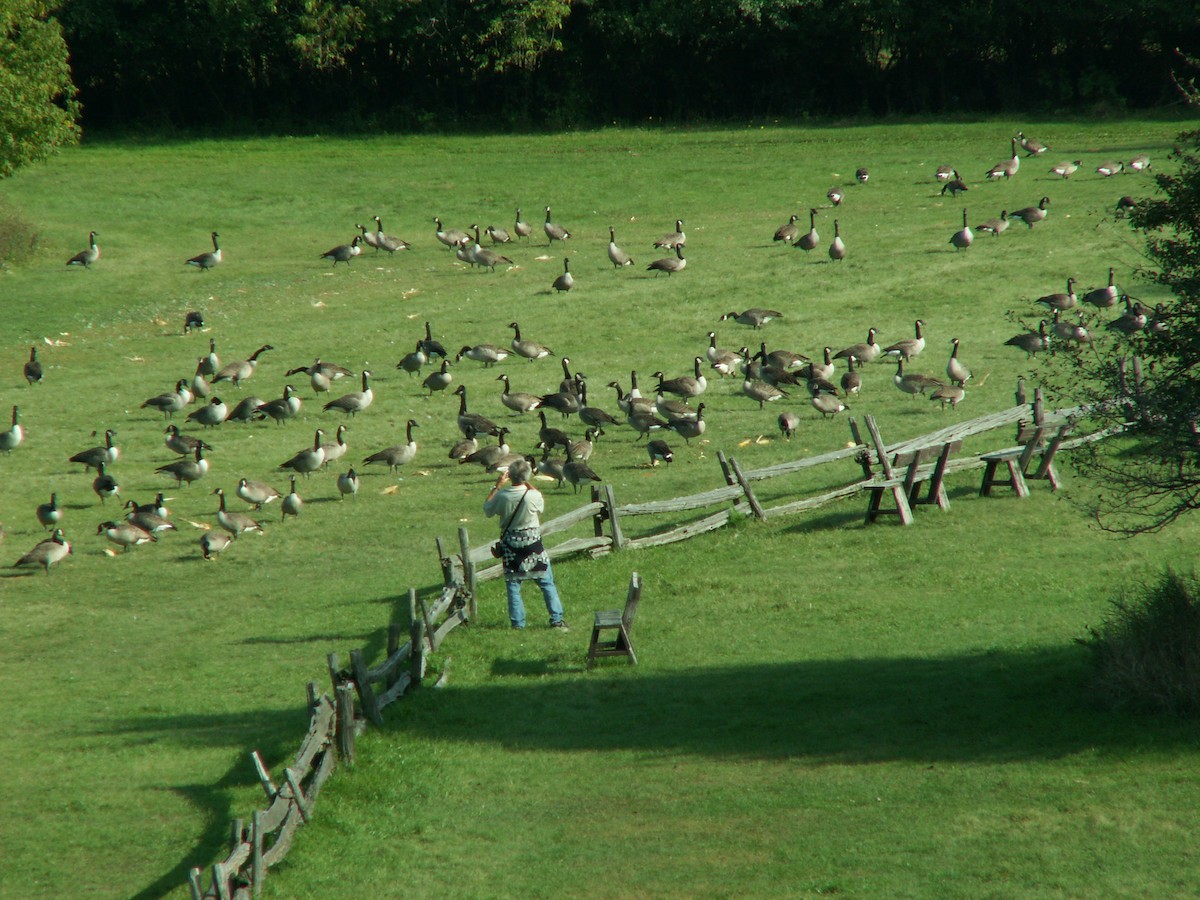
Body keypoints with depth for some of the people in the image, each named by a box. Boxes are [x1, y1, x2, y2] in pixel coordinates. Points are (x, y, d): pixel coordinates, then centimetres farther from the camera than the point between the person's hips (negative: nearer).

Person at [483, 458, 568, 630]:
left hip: (510, 546, 1)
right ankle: (556, 619, 9)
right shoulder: (532, 496, -18)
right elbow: (541, 504, 6)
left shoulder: (502, 496, -14)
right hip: (532, 543, -1)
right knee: (546, 583, 9)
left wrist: (497, 486, 10)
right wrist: (528, 484, 11)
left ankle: (517, 622, 8)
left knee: (513, 585, 9)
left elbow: (487, 510, 6)